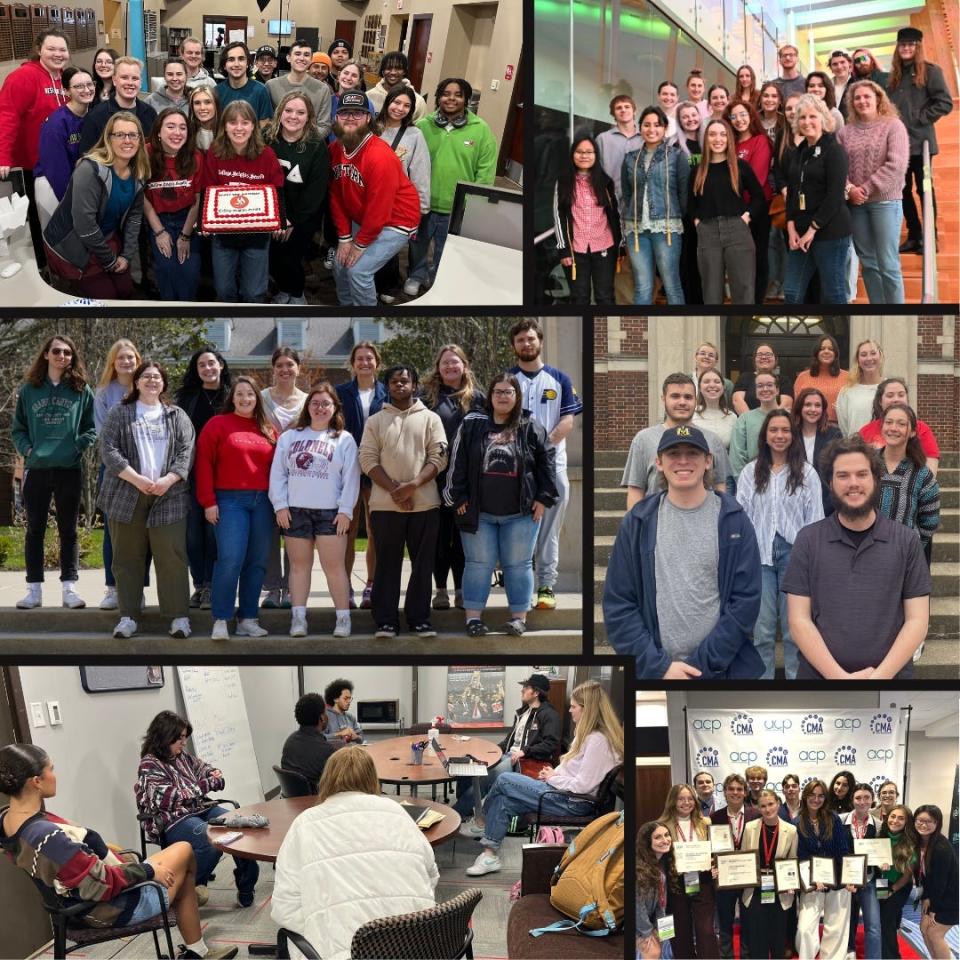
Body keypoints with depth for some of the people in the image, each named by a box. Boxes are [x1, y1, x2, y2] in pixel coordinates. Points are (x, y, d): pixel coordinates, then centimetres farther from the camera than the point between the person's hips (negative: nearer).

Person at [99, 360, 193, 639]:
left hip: (168, 496, 0)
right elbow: (108, 449, -1)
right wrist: (136, 479, -13)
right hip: (127, 497, 0)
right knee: (127, 558, 3)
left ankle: (179, 616, -1)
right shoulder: (120, 414, 10)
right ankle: (127, 616, 9)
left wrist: (168, 480, -13)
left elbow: (186, 452, 4)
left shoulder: (177, 416, 13)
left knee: (172, 557, -5)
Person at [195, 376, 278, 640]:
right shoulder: (218, 424, 3)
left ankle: (247, 619, 12)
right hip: (230, 501, -4)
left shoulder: (269, 430, 13)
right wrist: (208, 501, -8)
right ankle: (220, 620, -6)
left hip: (262, 502, 4)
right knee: (230, 560, -13)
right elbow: (204, 462, -2)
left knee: (257, 562, 4)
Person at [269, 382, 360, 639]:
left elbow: (351, 478, 0)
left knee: (334, 566, -2)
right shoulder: (289, 437, 9)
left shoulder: (344, 440, 4)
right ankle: (298, 617, 11)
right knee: (299, 565, 7)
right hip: (295, 511, 2)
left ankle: (343, 617, 5)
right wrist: (280, 505, -3)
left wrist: (345, 510, -8)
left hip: (331, 512, -2)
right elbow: (278, 473, 6)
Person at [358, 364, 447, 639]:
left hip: (424, 502, 0)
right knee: (387, 564, 2)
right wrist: (393, 489, -12)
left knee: (422, 564, 3)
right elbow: (368, 460, 1)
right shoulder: (375, 421, 10)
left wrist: (413, 485, -14)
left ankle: (419, 618, 11)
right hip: (385, 503, 0)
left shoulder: (430, 419, 9)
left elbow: (438, 457, 0)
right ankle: (386, 621, 6)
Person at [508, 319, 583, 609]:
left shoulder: (559, 379, 8)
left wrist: (545, 444, -14)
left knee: (549, 530, 2)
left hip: (552, 463, 0)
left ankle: (547, 585, 7)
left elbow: (568, 420, 1)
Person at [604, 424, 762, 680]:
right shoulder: (637, 523, 0)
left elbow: (746, 599, -7)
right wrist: (658, 665, -11)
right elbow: (618, 604, -1)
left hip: (724, 670, -1)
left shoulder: (733, 520, -2)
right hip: (654, 671, 1)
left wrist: (701, 664, -13)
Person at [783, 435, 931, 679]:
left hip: (891, 676, 0)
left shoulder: (906, 541, 0)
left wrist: (881, 674, -14)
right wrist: (839, 675, -15)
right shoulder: (808, 540, -2)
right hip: (820, 675, 0)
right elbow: (799, 620, -5)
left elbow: (917, 620, -3)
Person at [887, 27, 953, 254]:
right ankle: (914, 236, 17)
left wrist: (920, 119, -13)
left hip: (919, 141, -6)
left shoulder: (930, 71, -4)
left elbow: (945, 103, -10)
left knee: (924, 189, 0)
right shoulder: (894, 76, 14)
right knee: (903, 190, 8)